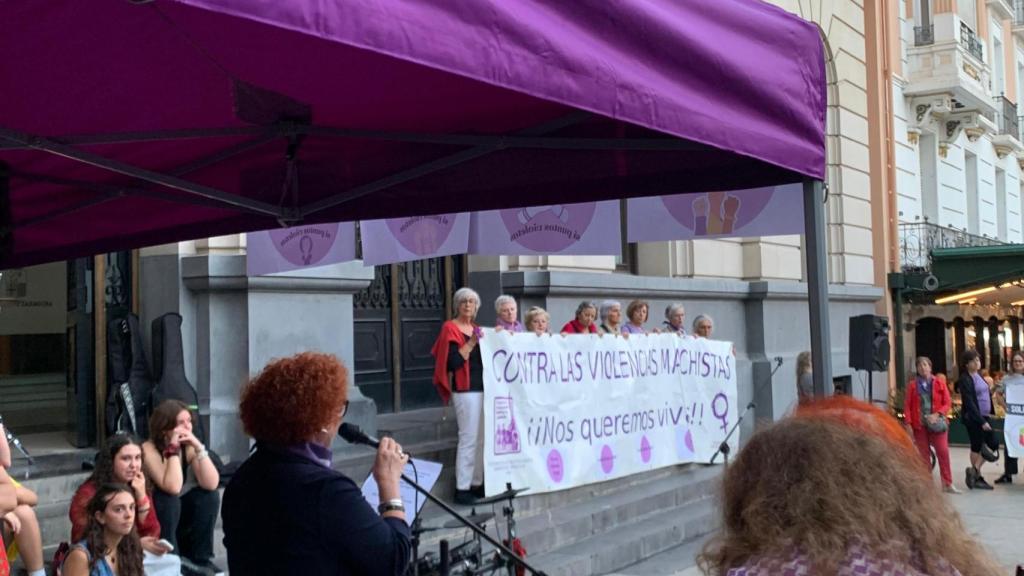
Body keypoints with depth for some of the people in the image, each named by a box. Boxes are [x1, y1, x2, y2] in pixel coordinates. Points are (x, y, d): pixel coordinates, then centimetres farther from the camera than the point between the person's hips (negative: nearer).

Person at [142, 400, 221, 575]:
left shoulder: (189, 447, -8)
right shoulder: (149, 449, -23)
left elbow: (211, 484, -21)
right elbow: (172, 488, -37)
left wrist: (198, 447, -26)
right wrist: (173, 449, -33)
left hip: (179, 515, 5)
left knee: (209, 495, -17)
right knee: (169, 499, -32)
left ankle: (200, 557, -6)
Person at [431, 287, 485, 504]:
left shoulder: (475, 328, 16)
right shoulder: (450, 328, -7)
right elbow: (453, 362, -17)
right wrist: (471, 343, -23)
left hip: (482, 388, 8)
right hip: (466, 391, -8)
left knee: (481, 439, 9)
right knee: (468, 439, -9)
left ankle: (477, 483, 17)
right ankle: (462, 488, -4)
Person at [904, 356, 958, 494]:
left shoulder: (940, 384, 4)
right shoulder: (912, 385, 4)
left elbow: (948, 403, 2)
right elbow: (907, 405, 3)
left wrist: (937, 414, -14)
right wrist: (908, 424, -5)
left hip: (937, 423, 0)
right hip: (919, 424, 0)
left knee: (943, 452, -6)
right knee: (923, 454, 4)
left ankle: (947, 483, 0)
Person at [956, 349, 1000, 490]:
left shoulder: (978, 376, 12)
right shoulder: (965, 380, -13)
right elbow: (969, 403, -18)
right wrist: (982, 421, -21)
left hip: (983, 416, 8)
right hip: (972, 417, -8)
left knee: (994, 444, 5)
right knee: (976, 447, 0)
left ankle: (974, 471, 13)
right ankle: (977, 477, 12)